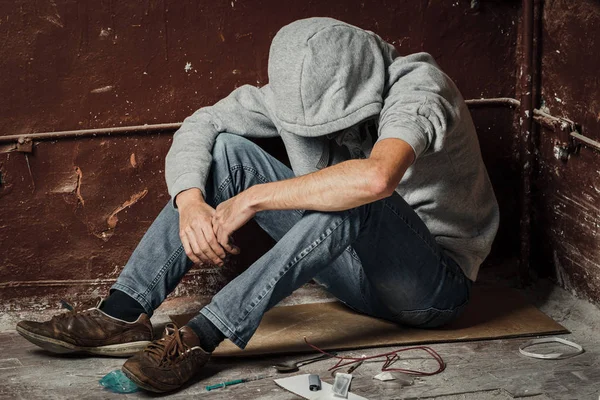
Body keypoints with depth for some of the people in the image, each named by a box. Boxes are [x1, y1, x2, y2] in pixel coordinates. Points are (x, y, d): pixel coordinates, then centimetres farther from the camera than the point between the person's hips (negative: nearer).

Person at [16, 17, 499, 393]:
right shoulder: (302, 89, -5)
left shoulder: (418, 86, -24)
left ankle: (202, 335, -36)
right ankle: (124, 314, -18)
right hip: (360, 272, 6)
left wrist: (253, 199, -36)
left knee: (354, 197, -39)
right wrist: (189, 201, -22)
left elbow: (376, 177, -45)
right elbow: (201, 125, -1)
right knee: (225, 150, -8)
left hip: (435, 285, -6)